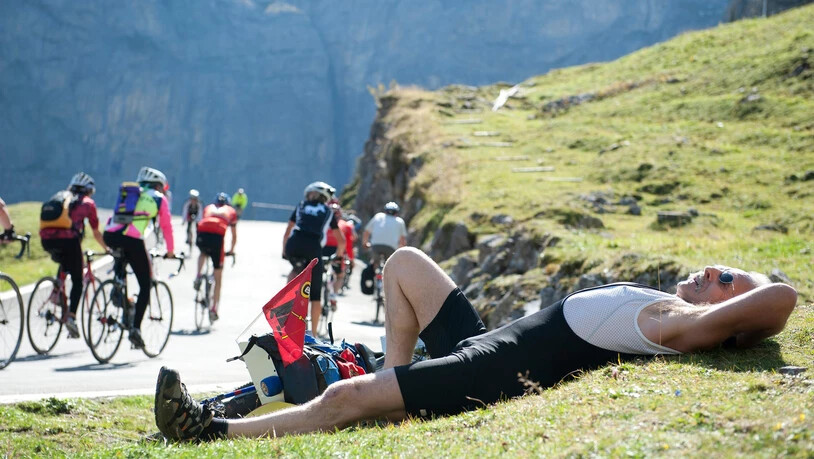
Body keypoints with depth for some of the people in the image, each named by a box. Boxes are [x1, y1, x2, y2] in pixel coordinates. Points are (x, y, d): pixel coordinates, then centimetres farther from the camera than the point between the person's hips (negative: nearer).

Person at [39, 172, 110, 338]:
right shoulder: (88, 203, 20)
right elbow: (96, 234, 25)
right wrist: (107, 249, 43)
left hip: (47, 239, 4)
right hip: (69, 239, -4)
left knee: (64, 263, 35)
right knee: (77, 281, 8)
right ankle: (71, 316, -9)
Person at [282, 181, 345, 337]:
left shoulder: (300, 206, 27)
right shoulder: (328, 212, 24)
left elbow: (287, 233, 26)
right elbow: (341, 240, 26)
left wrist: (284, 252, 38)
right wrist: (339, 255, 43)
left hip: (293, 245, 2)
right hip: (313, 248, -2)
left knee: (296, 270, 37)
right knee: (315, 295, 8)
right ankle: (313, 333, 8)